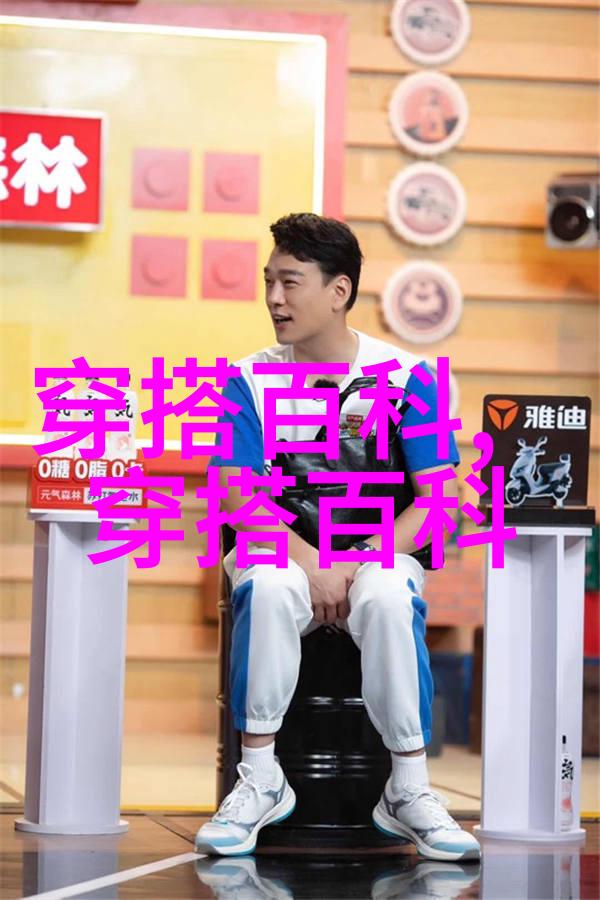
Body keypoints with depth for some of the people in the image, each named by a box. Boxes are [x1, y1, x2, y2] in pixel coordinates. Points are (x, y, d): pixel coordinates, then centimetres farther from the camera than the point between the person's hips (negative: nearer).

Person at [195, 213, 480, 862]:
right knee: (268, 589, -35)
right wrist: (310, 563, -24)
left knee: (391, 599, -36)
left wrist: (362, 564, -21)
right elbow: (238, 499, -8)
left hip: (380, 556, -1)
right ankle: (259, 780, -23)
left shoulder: (404, 377, -2)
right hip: (280, 549, 1)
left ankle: (408, 791, -24)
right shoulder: (251, 381, 1)